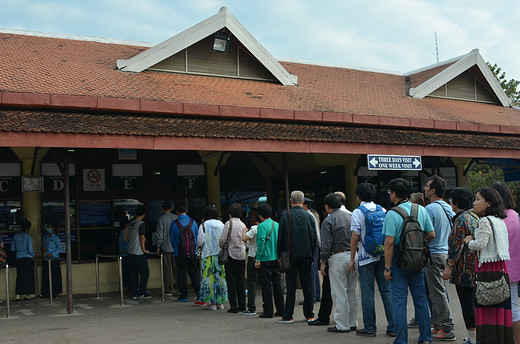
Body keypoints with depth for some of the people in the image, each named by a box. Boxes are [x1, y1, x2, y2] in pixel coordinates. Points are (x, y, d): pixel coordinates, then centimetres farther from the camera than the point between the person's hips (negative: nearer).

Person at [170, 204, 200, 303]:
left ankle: (183, 296, 9)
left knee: (181, 273, 6)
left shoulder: (174, 224, -6)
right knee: (194, 273, 9)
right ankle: (199, 294, 4)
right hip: (193, 252, 2)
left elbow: (172, 239, 1)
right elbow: (197, 236, 9)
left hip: (179, 253, -2)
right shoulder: (193, 222, 1)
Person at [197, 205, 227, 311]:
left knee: (209, 277, 3)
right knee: (220, 276, 10)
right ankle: (220, 302, 15)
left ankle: (212, 303, 4)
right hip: (220, 254, 3)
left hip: (208, 255, -3)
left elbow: (200, 241, -6)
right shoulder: (221, 225, 1)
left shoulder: (204, 225, -7)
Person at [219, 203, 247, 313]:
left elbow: (222, 240, -10)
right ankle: (242, 306, 14)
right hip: (242, 255, 5)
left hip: (231, 254, -5)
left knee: (231, 281, 0)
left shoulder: (229, 223, -8)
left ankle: (234, 306, -2)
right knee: (241, 280, 10)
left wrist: (221, 246, 9)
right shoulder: (243, 224, 7)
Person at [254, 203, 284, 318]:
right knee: (277, 284, 12)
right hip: (277, 259, 6)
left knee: (267, 285, -1)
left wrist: (258, 259, -13)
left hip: (266, 259, -6)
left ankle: (268, 311, 2)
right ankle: (280, 310, 16)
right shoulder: (277, 225, 8)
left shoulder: (262, 226, -11)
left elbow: (261, 243, -17)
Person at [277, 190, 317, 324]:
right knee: (307, 286, 9)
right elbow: (314, 239, 5)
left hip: (290, 255, -2)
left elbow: (281, 237, -5)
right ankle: (309, 315, 15)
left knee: (291, 286, 2)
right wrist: (312, 256, 13)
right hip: (306, 255, 2)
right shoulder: (309, 216, 2)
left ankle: (288, 316, 5)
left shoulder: (285, 215, -6)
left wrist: (280, 255, 4)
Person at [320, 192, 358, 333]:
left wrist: (323, 262, -4)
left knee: (340, 293, -1)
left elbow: (326, 245, -11)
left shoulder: (328, 221, -7)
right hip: (354, 255, 7)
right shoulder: (350, 217, 11)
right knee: (352, 291, 13)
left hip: (338, 257, -6)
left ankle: (342, 325, 2)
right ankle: (352, 322, 20)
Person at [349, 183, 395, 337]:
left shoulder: (358, 212, -6)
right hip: (383, 255, 4)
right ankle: (392, 327, 9)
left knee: (367, 294, 2)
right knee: (387, 291, 8)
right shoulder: (382, 210, 8)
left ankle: (369, 328, 8)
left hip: (366, 257, -4)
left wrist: (352, 259, -1)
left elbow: (355, 238, -8)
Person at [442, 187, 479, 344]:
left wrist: (449, 266, -17)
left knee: (467, 302, -3)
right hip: (475, 265, 9)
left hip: (465, 268, -9)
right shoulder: (474, 216, 13)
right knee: (473, 301, 15)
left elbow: (457, 245, -20)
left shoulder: (461, 219, -15)